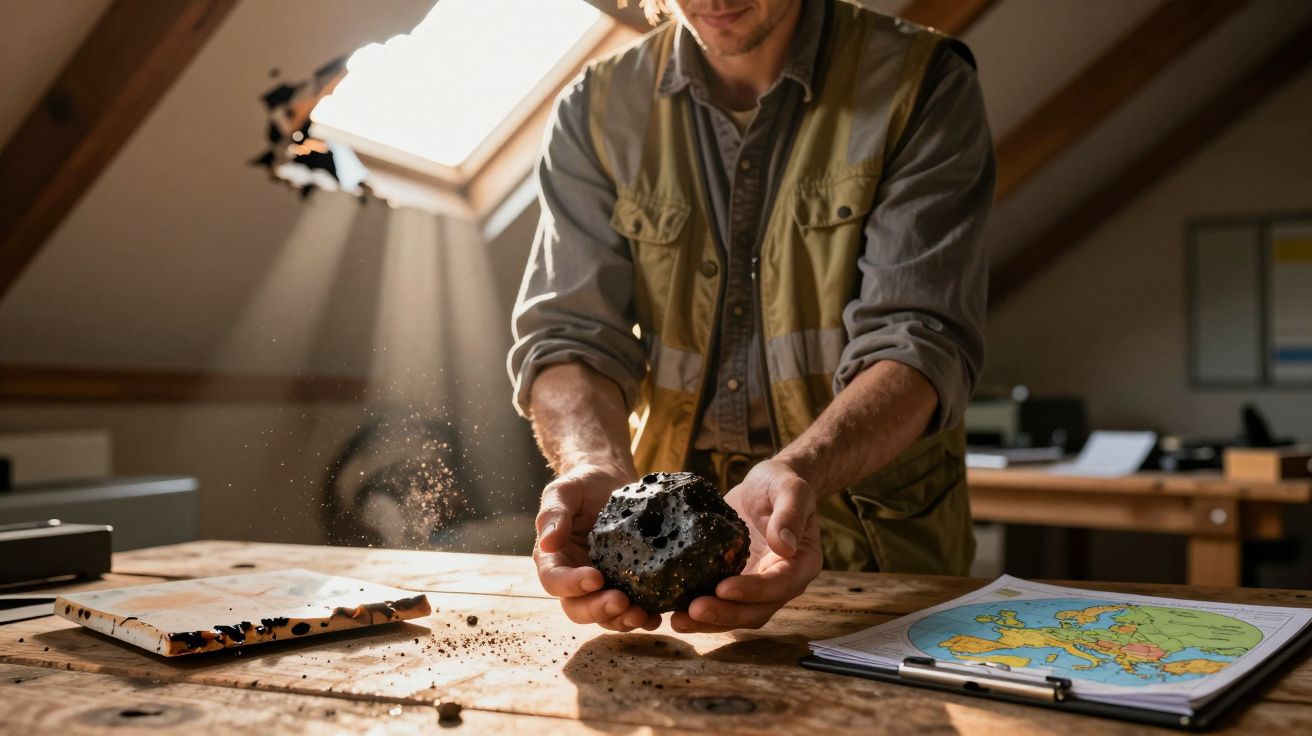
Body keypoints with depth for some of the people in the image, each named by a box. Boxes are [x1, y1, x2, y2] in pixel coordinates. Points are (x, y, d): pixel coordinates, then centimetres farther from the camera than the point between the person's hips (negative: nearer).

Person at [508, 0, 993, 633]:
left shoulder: (924, 88, -5)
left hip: (876, 540, -2)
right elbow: (571, 334, -5)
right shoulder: (596, 110, 3)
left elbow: (919, 339, -14)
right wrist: (599, 471, -27)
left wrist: (793, 473, -34)